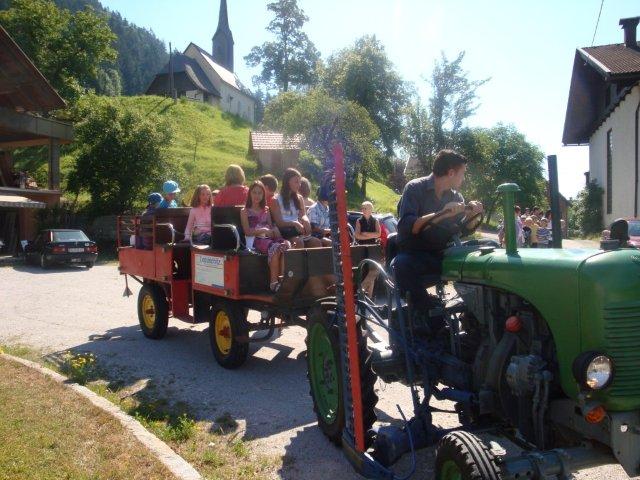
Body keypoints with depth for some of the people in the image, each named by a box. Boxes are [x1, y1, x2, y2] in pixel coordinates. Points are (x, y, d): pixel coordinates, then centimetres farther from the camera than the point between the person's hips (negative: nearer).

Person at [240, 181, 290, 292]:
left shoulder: (266, 210, 28)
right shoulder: (245, 211, 13)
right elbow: (247, 231, 0)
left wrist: (275, 230, -2)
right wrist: (263, 230, -15)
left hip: (269, 238, 5)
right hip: (256, 240, -4)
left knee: (286, 244, -30)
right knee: (275, 247, -36)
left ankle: (283, 278, -36)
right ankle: (273, 282, -35)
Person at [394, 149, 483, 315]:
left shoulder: (455, 196, 10)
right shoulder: (415, 188, -8)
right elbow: (405, 226, -22)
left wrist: (471, 215, -8)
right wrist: (441, 214, -29)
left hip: (443, 256, 5)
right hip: (414, 255, -5)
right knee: (402, 263, -38)